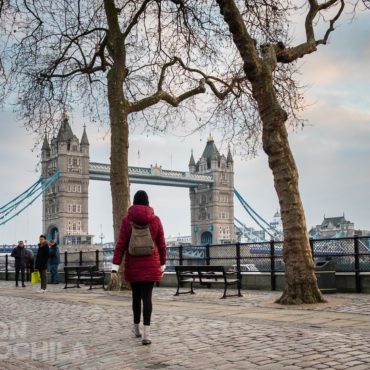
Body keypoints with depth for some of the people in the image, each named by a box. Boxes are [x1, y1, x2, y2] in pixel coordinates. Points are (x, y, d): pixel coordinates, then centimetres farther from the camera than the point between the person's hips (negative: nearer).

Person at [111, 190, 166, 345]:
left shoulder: (127, 220, -3)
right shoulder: (155, 219, -1)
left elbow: (121, 245, -7)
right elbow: (161, 245, 3)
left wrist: (115, 268, -6)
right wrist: (162, 266, 12)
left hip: (133, 265, 1)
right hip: (150, 264, -1)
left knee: (136, 295, 17)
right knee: (147, 297, -3)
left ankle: (136, 327, 32)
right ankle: (146, 333, -14)